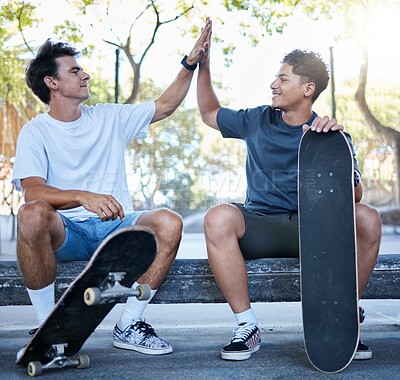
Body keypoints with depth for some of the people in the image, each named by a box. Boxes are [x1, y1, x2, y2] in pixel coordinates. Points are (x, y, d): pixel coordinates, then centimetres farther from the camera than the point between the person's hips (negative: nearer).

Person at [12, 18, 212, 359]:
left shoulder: (109, 118, 13)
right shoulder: (36, 132, -1)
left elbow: (165, 106, 18)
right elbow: (33, 192, -17)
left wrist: (190, 63, 8)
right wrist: (85, 196, -34)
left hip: (116, 227, 4)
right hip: (66, 233, -3)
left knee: (169, 223, -25)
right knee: (33, 214, -37)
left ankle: (129, 325, -13)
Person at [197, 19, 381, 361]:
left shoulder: (331, 134, 0)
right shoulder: (257, 121, 8)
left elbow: (354, 195, -12)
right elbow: (209, 114, 25)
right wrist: (203, 66, 15)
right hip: (260, 225, 1)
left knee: (367, 219, -29)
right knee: (219, 217, -32)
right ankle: (247, 326, -22)